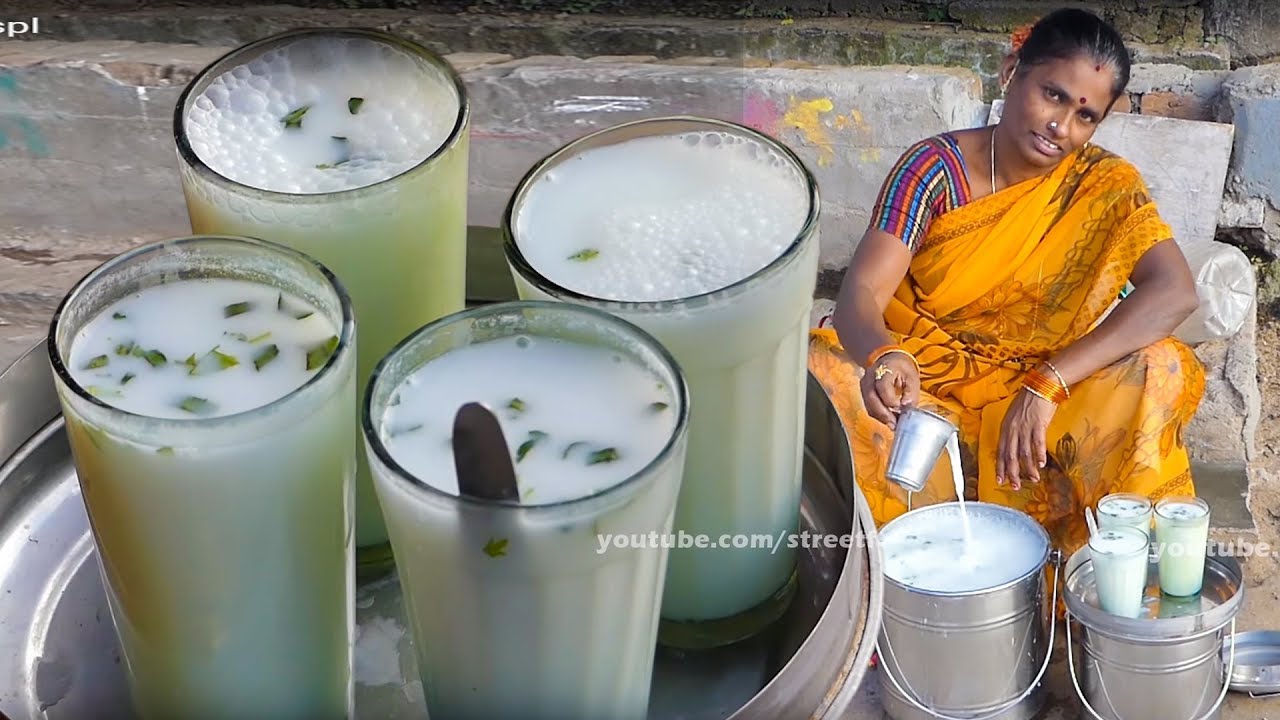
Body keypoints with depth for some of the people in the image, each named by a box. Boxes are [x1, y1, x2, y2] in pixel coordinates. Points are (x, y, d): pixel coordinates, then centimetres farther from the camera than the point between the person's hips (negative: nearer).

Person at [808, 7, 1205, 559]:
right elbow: (860, 293, -21)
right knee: (818, 377, -31)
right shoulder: (935, 167, -11)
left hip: (1040, 401, 1)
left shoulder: (1106, 185, -8)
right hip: (923, 381, 0)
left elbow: (1175, 291, -23)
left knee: (1159, 371, -28)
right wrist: (883, 355, -47)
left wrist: (1048, 385, -35)